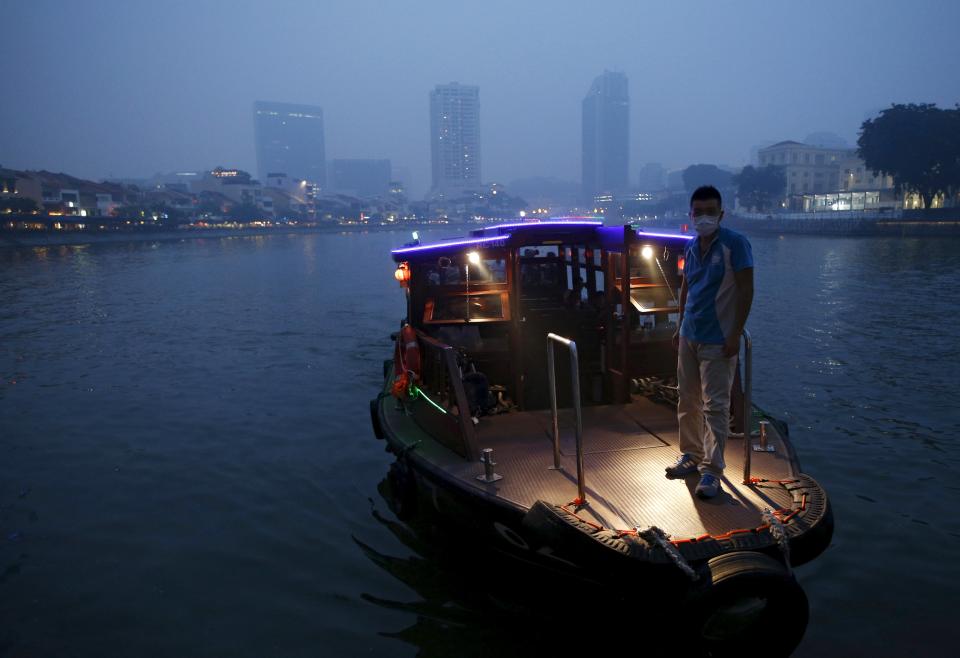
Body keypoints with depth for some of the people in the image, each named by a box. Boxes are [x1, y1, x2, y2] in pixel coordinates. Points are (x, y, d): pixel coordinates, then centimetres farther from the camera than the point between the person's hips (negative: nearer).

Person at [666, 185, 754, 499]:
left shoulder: (734, 243, -10)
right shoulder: (691, 247, 9)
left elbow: (746, 291, -12)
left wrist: (735, 334, -16)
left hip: (718, 341, -7)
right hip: (689, 337, 7)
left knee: (714, 406, -3)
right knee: (687, 401, 14)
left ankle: (711, 470, 5)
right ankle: (691, 454, 30)